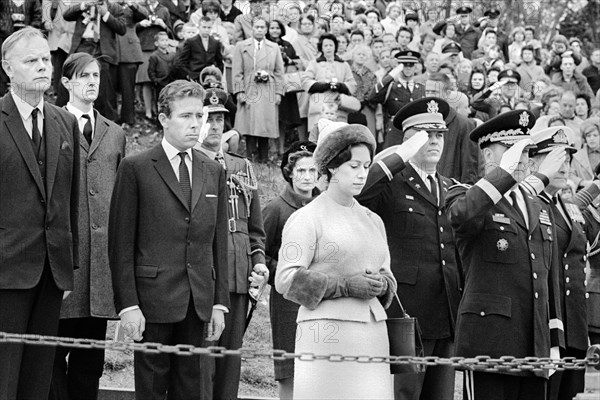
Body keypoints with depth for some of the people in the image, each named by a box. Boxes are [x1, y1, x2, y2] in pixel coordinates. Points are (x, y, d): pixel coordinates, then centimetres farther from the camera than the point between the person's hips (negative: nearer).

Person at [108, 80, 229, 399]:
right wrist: (127, 305, -11)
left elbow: (219, 243, 14)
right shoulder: (135, 169, -2)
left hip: (201, 304, 4)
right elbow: (120, 244, -5)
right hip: (153, 301, -4)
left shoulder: (214, 172, 13)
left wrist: (219, 303, 7)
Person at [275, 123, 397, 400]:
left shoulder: (373, 220, 19)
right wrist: (346, 285, -14)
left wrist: (381, 284, 2)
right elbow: (286, 280, -9)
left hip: (372, 333, 6)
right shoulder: (307, 218, -1)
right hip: (327, 330, -6)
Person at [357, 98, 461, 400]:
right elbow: (355, 196, -22)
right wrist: (400, 157, -20)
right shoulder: (390, 185, 0)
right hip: (405, 316, -6)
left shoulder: (450, 190, 20)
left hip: (447, 321, 6)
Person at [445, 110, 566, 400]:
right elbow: (462, 217, -25)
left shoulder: (540, 209, 22)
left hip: (535, 349, 6)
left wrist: (554, 343, 17)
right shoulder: (466, 196, 3)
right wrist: (505, 170, -26)